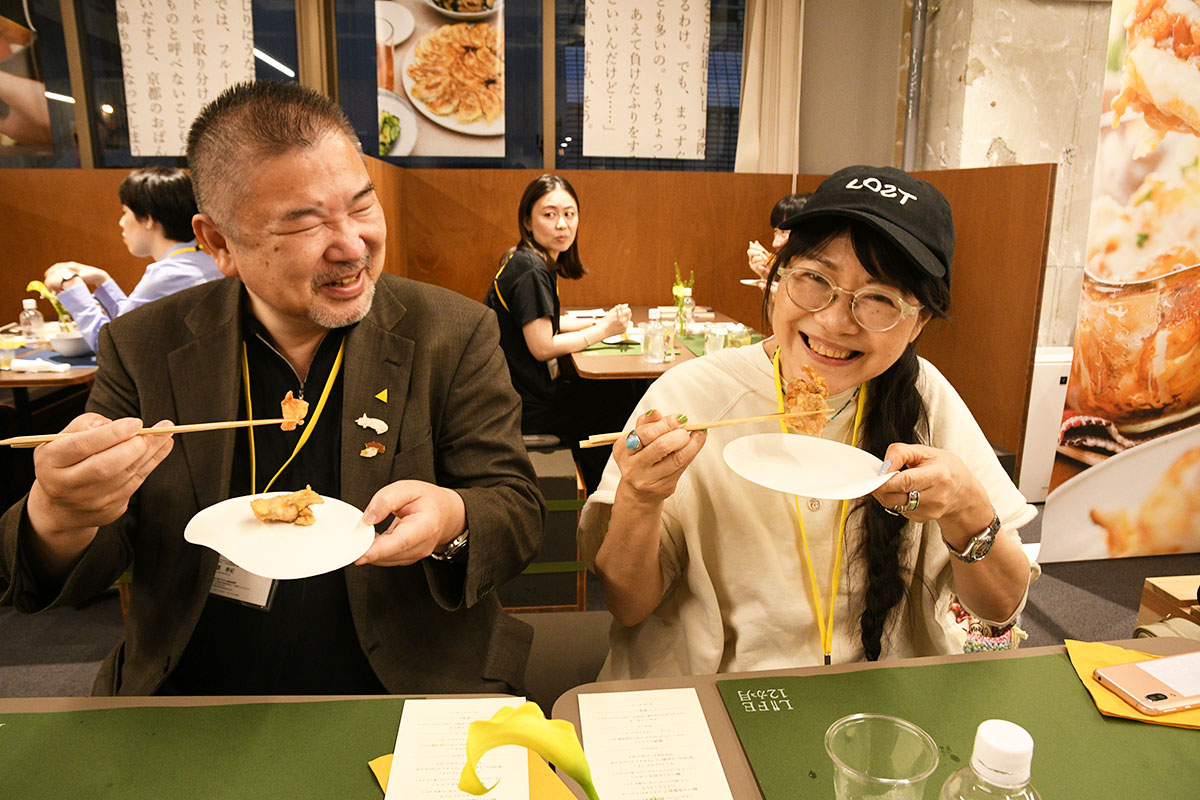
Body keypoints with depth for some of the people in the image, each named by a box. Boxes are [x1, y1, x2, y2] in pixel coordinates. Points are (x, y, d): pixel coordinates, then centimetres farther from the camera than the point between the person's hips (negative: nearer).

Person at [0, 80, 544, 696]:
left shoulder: (455, 335, -6)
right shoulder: (143, 348, -2)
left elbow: (519, 513, -3)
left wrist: (452, 520, -26)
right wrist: (59, 517, -23)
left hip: (412, 697, -3)